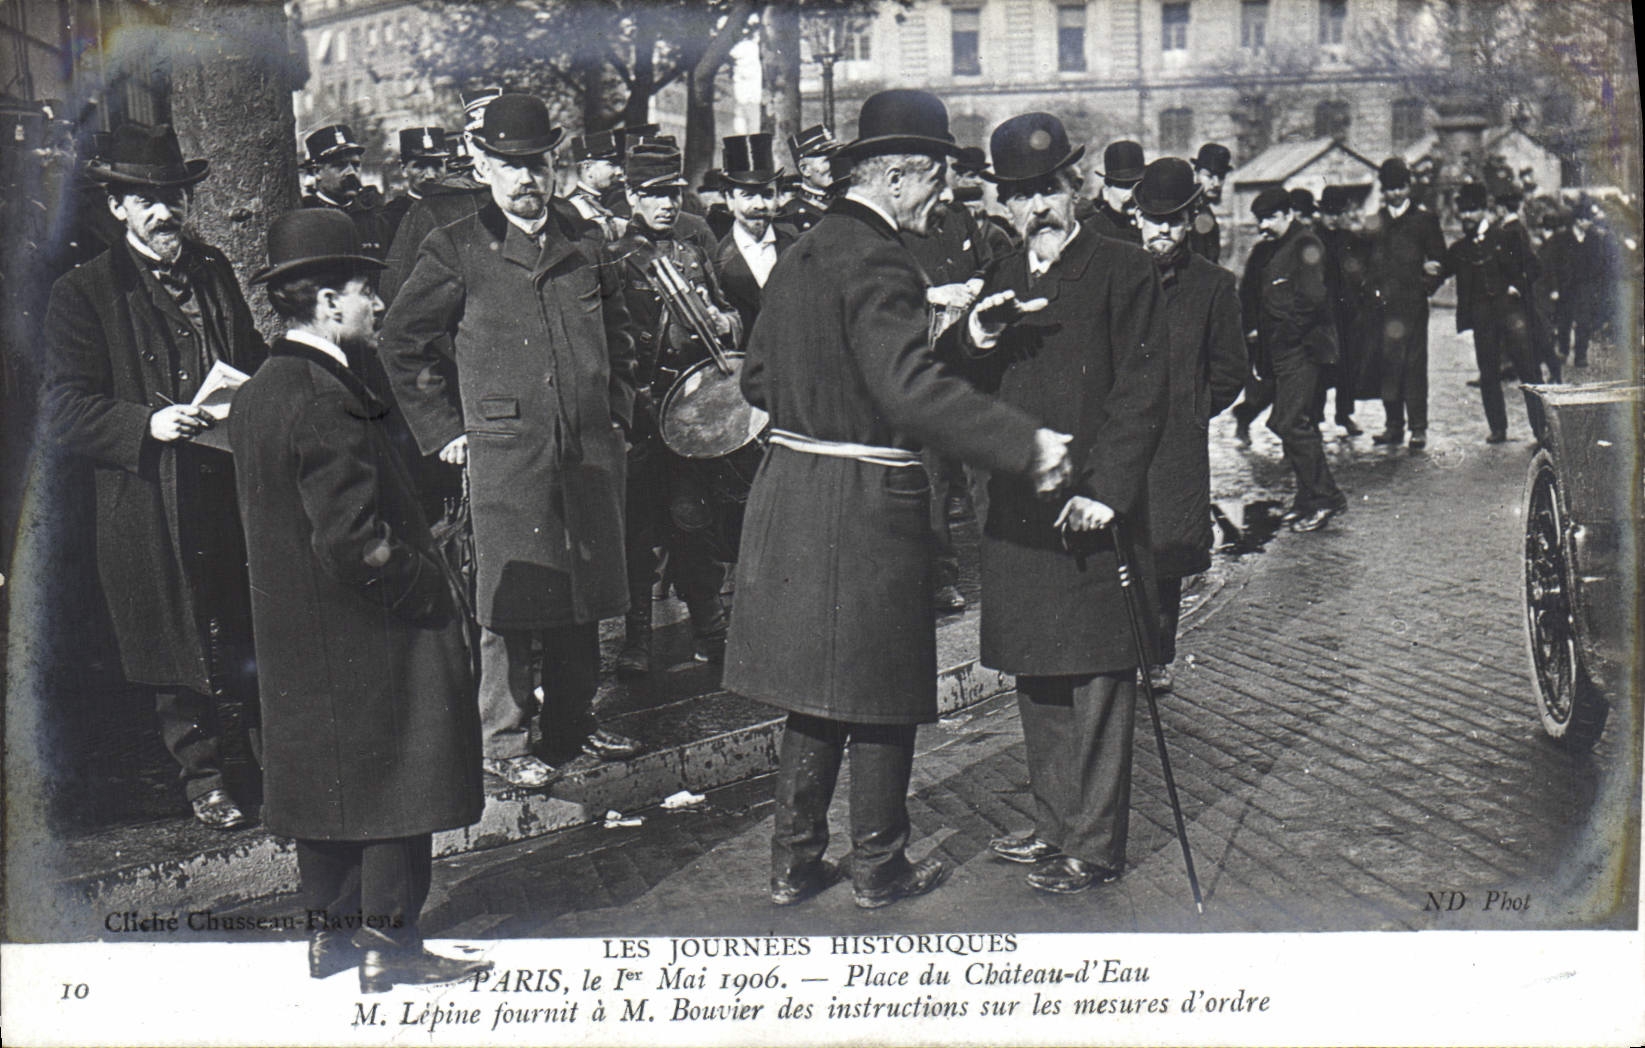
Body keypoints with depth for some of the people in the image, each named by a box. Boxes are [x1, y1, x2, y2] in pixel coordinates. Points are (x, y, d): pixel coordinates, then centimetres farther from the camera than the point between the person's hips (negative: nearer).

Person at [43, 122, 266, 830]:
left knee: (258, 635, 8)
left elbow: (254, 366, 24)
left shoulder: (216, 273, 14)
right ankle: (202, 779, 19)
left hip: (235, 488, 4)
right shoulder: (82, 294, -1)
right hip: (150, 508, -4)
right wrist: (148, 423, -20)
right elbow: (65, 410, -6)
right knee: (177, 651, 4)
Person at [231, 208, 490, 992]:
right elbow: (353, 542, -26)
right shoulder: (327, 403, -23)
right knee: (395, 781, 2)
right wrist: (425, 589, -13)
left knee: (328, 775, 18)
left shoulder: (255, 397, 7)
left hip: (294, 636, 10)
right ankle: (387, 944, 11)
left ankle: (331, 928, 29)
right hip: (368, 638, -10)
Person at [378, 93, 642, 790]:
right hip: (505, 452, -5)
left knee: (585, 589, 11)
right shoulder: (456, 251, -1)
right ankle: (503, 739, 10)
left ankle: (573, 720, 26)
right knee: (511, 599, -2)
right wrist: (442, 430, 1)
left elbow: (617, 333, 28)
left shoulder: (583, 247, 13)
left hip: (591, 449, 5)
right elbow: (401, 342, 3)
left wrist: (618, 405, 17)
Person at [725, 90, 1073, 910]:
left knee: (819, 689, 17)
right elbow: (912, 387, -31)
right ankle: (879, 867, 19)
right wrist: (1027, 445, -33)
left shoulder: (799, 256, 10)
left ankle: (794, 861, 24)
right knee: (880, 694, 6)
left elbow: (756, 378, 17)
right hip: (866, 505, -8)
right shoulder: (878, 263, -18)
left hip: (790, 492, 9)